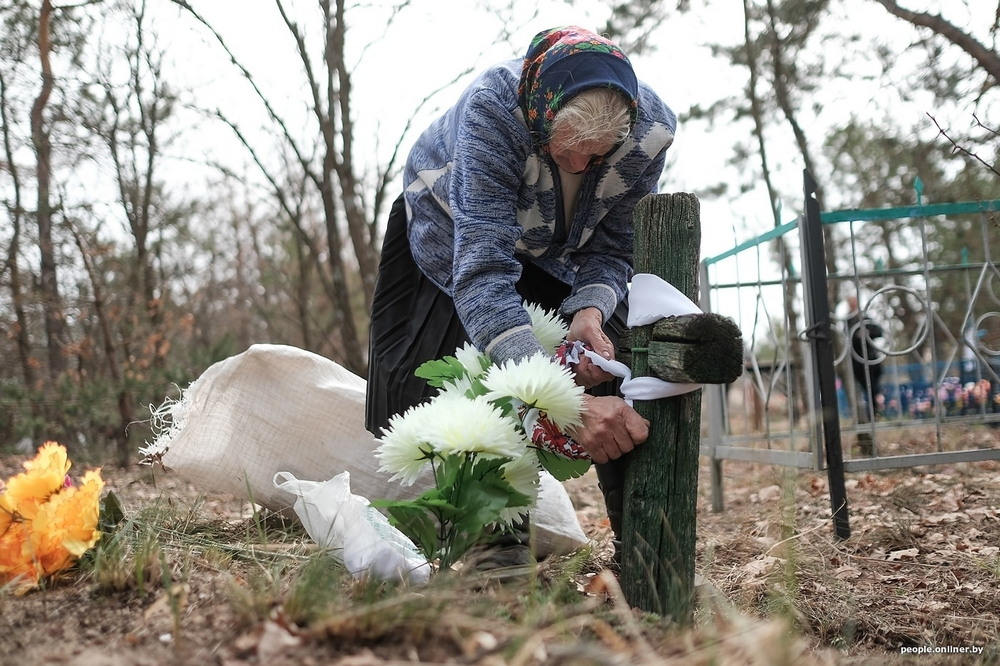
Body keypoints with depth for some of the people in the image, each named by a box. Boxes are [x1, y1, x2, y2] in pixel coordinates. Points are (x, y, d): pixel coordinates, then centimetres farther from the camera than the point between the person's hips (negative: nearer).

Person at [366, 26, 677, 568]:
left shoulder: (650, 128, -31)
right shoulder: (493, 107, -43)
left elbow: (612, 248, -16)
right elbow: (482, 270, -52)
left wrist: (590, 312, -40)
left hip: (554, 250, 3)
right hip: (452, 233, -2)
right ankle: (497, 542, -1)